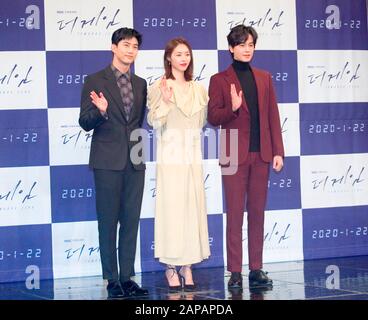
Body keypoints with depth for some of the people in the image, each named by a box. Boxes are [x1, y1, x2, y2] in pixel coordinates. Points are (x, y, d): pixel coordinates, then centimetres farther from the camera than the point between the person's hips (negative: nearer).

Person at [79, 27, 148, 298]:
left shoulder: (141, 84, 14)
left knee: (131, 221, 5)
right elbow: (85, 123, -4)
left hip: (134, 161, 5)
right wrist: (101, 110, -22)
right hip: (108, 161, -5)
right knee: (108, 222, -1)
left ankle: (127, 277, 12)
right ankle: (112, 280, 4)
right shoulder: (95, 81, -1)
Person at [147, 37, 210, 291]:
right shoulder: (159, 87, -1)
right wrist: (165, 101, -21)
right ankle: (171, 268, 3)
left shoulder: (199, 89, 12)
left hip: (193, 156, 4)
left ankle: (188, 267, 9)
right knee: (171, 208, -4)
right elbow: (154, 122, -8)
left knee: (193, 208, 3)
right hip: (170, 156, -4)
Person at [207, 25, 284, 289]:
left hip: (261, 155, 4)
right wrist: (233, 108, -22)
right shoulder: (219, 80, 2)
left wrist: (278, 151, 4)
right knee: (235, 214, -1)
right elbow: (213, 118, -3)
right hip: (235, 156, -3)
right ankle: (235, 272, 3)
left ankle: (256, 270, 12)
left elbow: (273, 116, 11)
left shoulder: (264, 78, 13)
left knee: (257, 213, 6)